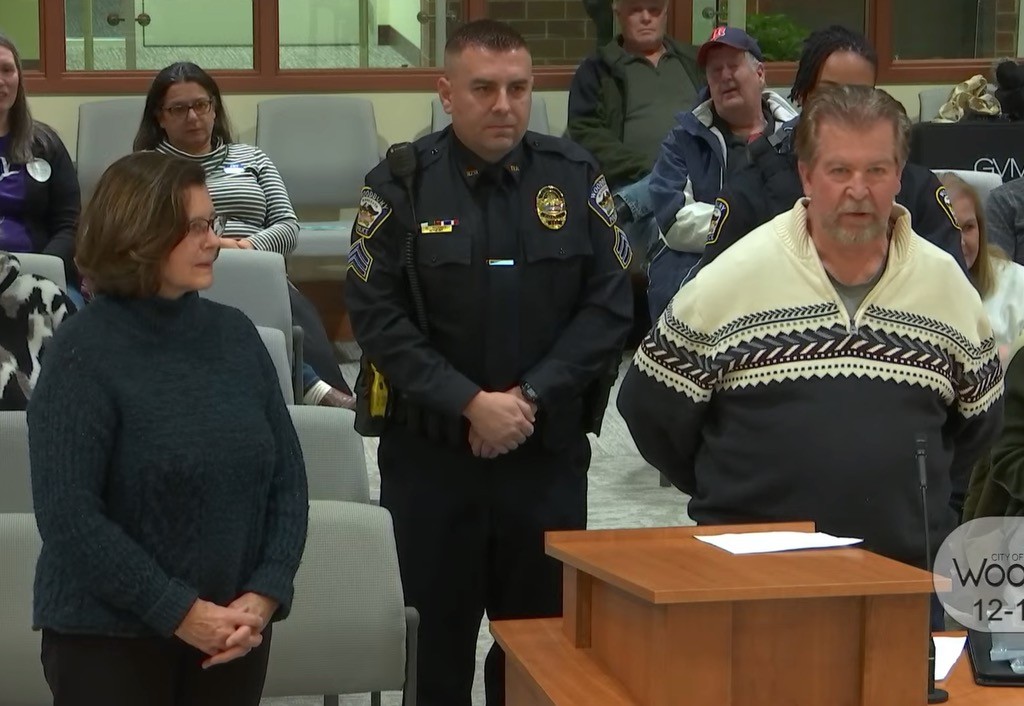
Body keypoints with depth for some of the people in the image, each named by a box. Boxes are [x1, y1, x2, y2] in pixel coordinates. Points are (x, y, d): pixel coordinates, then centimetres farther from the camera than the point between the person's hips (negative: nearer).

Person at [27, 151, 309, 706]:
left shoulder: (235, 334, 5)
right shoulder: (83, 353, -10)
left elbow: (287, 477, 5)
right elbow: (68, 514, -15)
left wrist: (264, 594, -8)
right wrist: (181, 611, -16)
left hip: (235, 633, 4)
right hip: (109, 638, -4)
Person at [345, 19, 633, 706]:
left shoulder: (576, 176, 2)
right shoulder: (402, 184, -3)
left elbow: (610, 303, -1)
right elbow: (378, 314, -8)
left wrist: (532, 396, -11)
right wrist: (470, 403, -16)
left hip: (550, 451, 1)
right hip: (431, 453, -1)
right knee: (438, 638, 8)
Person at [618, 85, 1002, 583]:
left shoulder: (949, 286, 5)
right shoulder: (731, 279, -5)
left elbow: (979, 421, 19)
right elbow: (649, 406, 1)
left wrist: (929, 510, 13)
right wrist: (724, 497, 7)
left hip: (909, 569, 3)